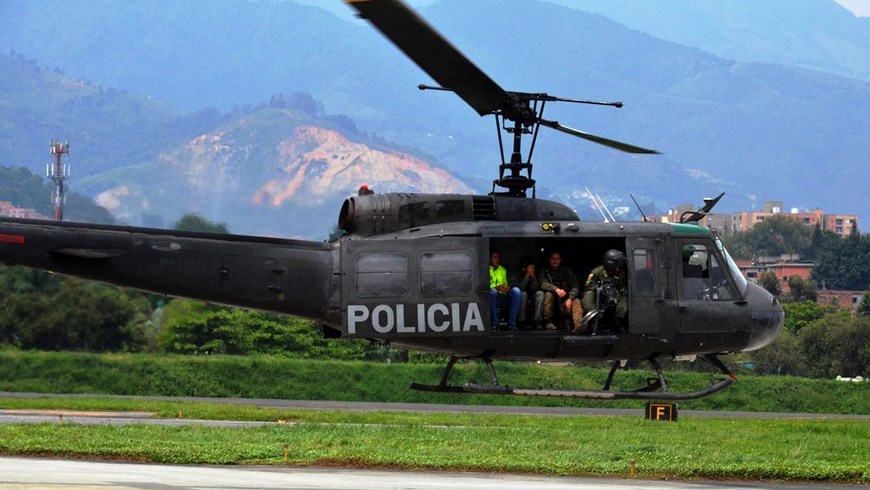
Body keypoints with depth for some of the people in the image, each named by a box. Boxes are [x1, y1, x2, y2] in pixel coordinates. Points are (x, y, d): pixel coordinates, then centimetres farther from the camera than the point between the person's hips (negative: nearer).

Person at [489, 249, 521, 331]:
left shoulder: (502, 270, 26)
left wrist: (506, 288, 2)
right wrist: (496, 287, -20)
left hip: (502, 297, 5)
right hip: (491, 297, -5)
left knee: (516, 290, -25)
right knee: (492, 291, -39)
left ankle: (511, 323, -27)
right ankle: (494, 324, -32)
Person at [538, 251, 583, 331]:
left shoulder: (566, 271, 12)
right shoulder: (544, 272, 8)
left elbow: (575, 285, -1)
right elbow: (543, 284, -13)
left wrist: (570, 299, -21)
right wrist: (556, 290, -34)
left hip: (565, 299, 1)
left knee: (576, 302, -29)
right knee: (549, 294, -32)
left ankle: (578, 325, -53)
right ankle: (549, 322, -23)